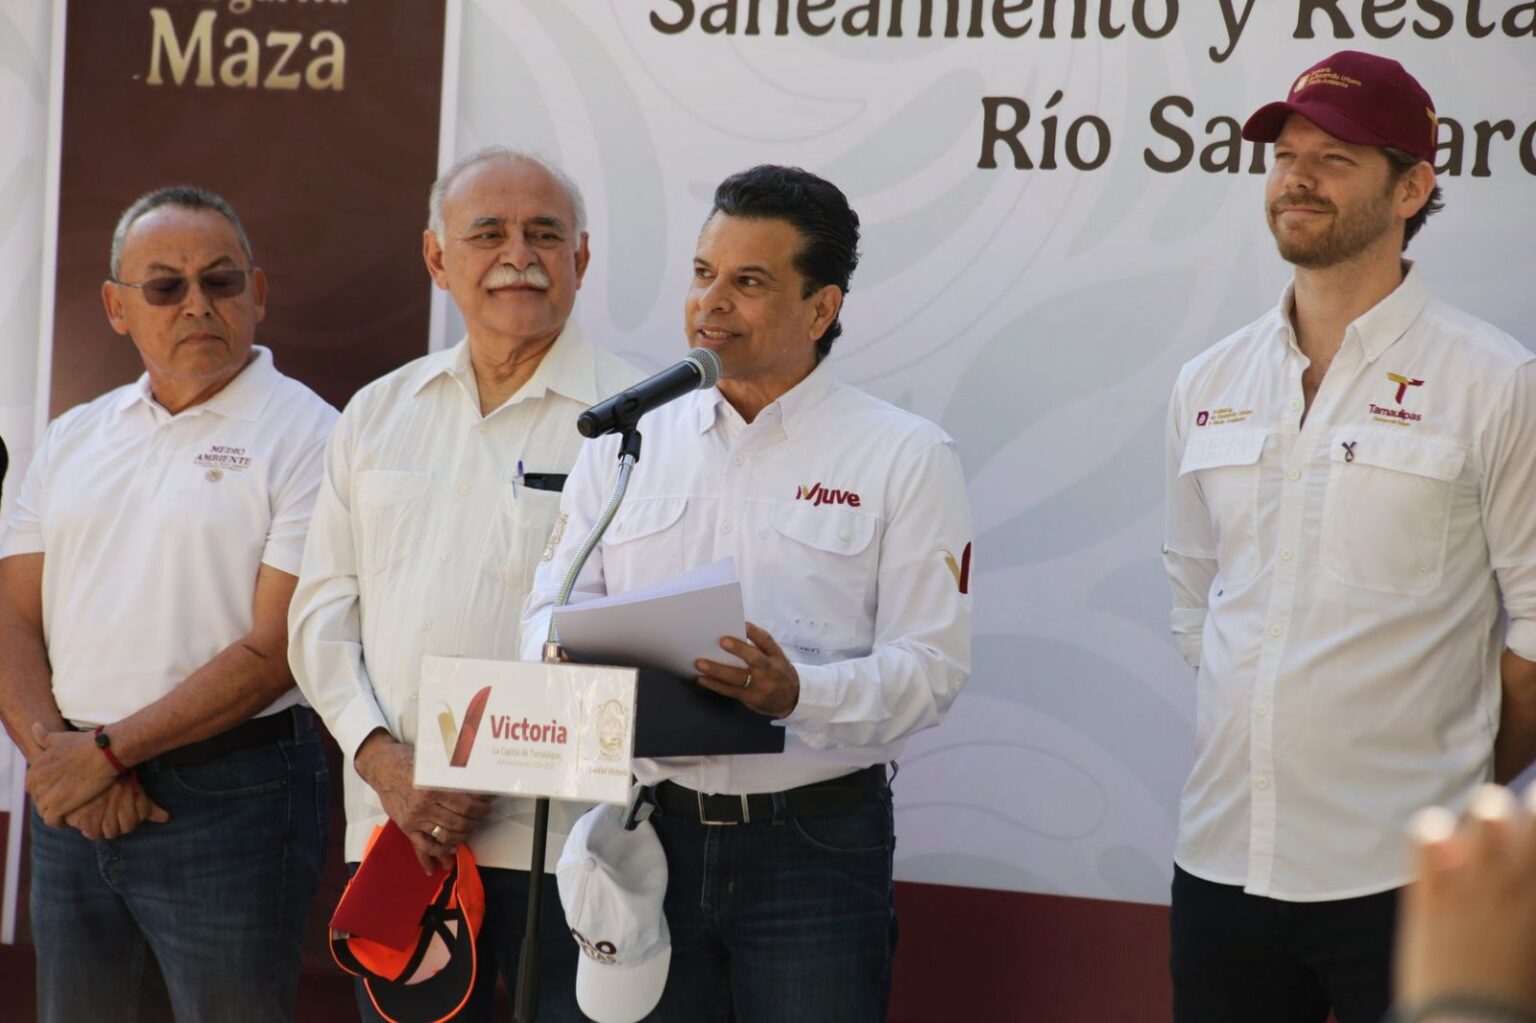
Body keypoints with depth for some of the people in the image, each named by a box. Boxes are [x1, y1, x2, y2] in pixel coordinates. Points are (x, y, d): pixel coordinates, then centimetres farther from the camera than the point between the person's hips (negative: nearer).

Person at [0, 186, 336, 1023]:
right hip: (71, 800, 5)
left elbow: (274, 651, -13)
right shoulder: (75, 439, 13)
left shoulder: (304, 436, -6)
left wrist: (109, 750, -14)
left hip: (228, 795, -5)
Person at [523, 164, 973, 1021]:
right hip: (654, 833, 3)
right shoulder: (626, 445, 11)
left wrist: (799, 696, -25)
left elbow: (931, 666, -7)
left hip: (815, 845, -3)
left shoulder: (905, 457, -1)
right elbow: (554, 605, 11)